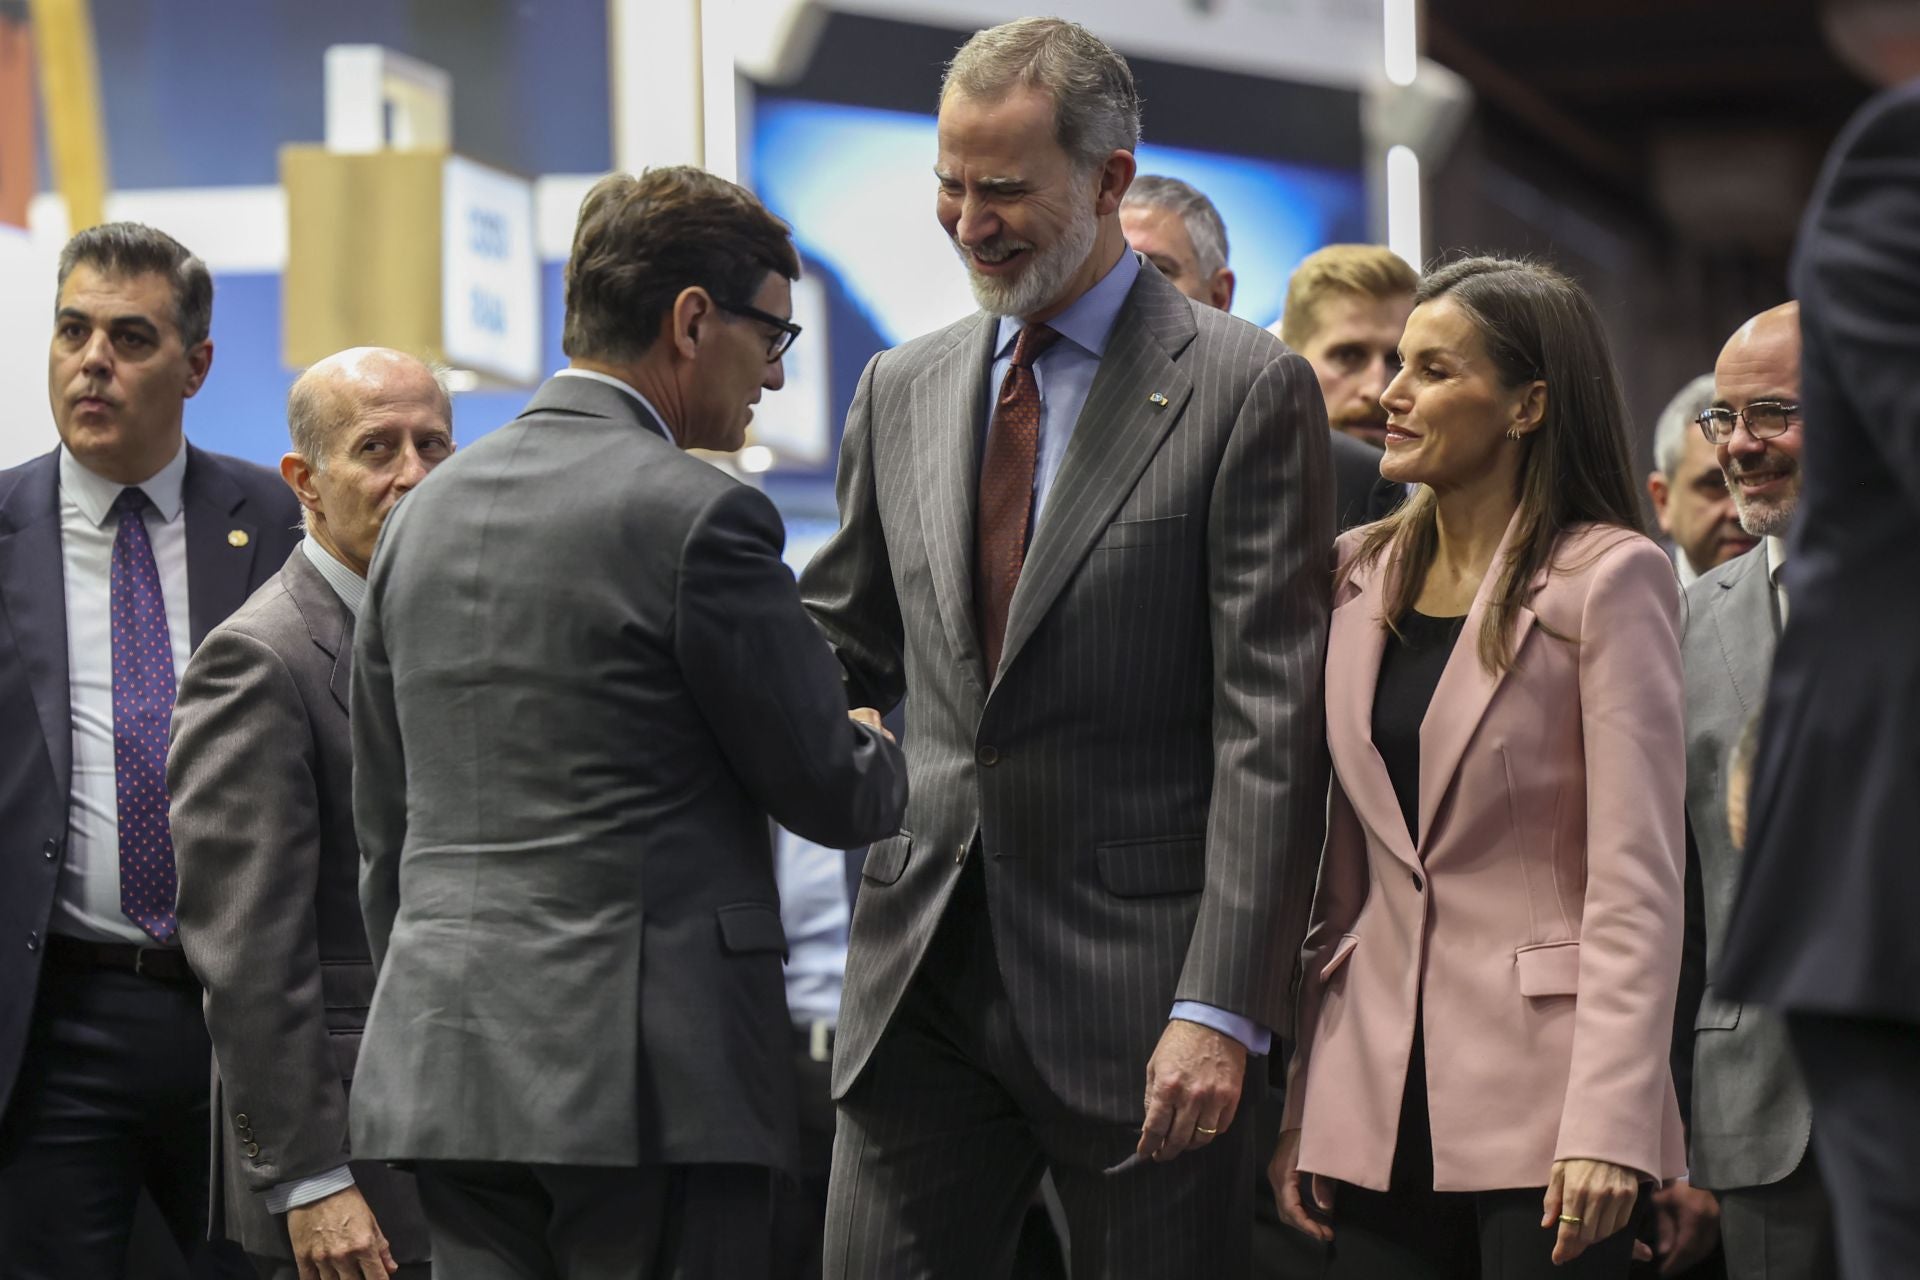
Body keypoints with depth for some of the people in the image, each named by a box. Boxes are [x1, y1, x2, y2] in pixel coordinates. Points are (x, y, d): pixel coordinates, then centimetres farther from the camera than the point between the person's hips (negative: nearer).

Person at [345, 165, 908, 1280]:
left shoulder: (426, 513, 13)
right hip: (650, 1073, -7)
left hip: (443, 1067, 7)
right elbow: (833, 795, -3)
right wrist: (890, 756, 19)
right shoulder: (696, 517, -10)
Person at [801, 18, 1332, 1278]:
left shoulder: (1244, 391, -5)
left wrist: (1219, 1009, -16)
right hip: (924, 973, 5)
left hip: (1134, 975, -5)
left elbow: (1272, 727, -10)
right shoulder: (904, 390, 14)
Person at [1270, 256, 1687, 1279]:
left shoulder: (1609, 579, -5)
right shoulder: (1360, 579, 12)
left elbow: (1637, 878, -10)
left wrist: (1608, 1125, -18)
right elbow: (1341, 871, 14)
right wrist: (1298, 1108, 9)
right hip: (1376, 1098, 5)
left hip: (1540, 1095, -5)